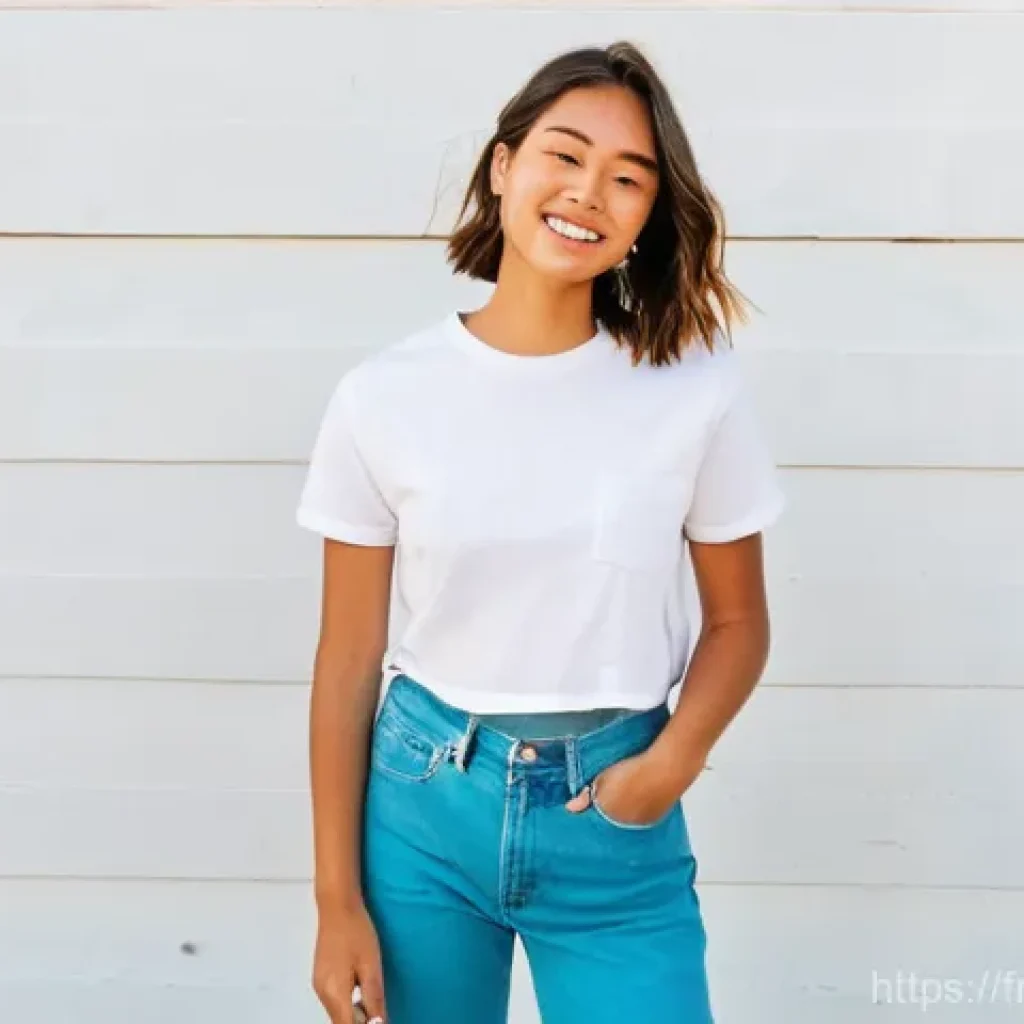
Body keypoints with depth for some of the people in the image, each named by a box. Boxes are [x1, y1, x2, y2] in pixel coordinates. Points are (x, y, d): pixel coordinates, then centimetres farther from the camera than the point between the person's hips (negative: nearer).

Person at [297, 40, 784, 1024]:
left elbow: (737, 621, 3)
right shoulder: (383, 396, -7)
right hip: (423, 806, 1)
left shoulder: (695, 389, -7)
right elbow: (348, 657, -2)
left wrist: (675, 758, -15)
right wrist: (337, 899, -1)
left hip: (617, 823, 0)